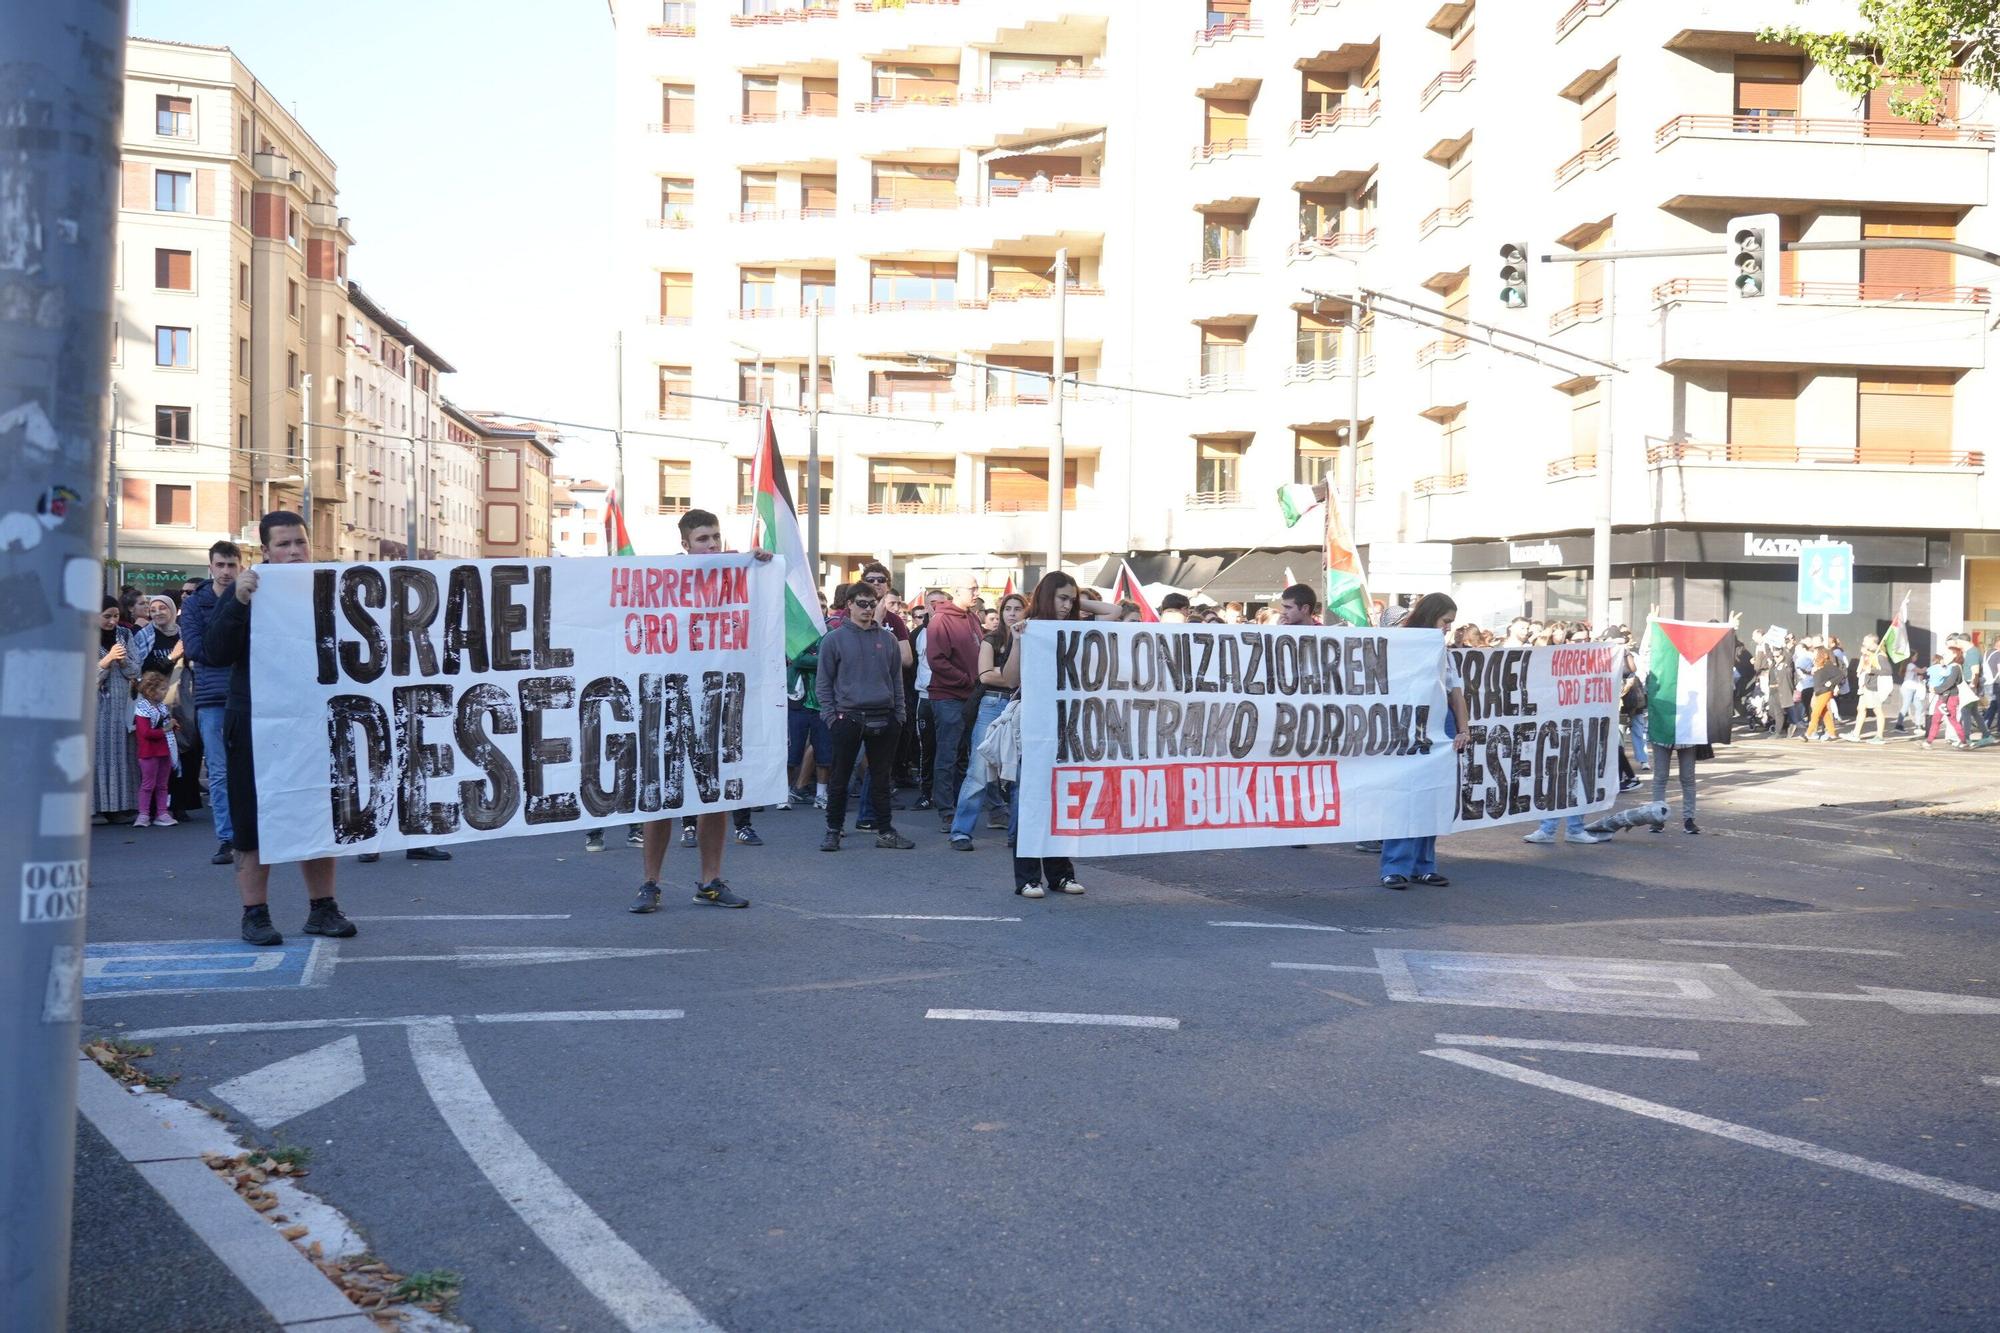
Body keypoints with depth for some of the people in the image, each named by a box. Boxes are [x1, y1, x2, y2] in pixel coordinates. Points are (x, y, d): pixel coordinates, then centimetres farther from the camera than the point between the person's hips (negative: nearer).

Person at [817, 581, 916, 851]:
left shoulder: (887, 639, 9)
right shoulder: (834, 639, 0)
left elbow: (897, 679, 13)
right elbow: (824, 683, 1)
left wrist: (900, 714, 6)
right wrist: (832, 717, -6)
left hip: (884, 719, 3)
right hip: (848, 718, -3)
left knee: (881, 778, 9)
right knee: (840, 779, 3)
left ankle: (885, 831, 15)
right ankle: (833, 831, 13)